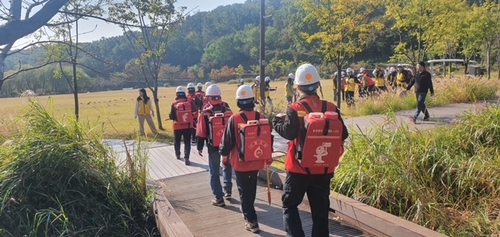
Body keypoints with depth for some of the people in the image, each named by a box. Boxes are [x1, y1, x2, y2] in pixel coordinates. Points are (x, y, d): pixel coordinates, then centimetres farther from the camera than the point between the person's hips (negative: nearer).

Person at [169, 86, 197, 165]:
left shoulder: (174, 104, -11)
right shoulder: (190, 102, -7)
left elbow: (171, 117, -9)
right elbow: (195, 112, 0)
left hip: (177, 126, 0)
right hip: (188, 126, 0)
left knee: (177, 141, 22)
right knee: (187, 142, 6)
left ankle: (178, 155, 38)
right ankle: (186, 158, -6)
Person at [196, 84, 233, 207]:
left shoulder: (205, 113, -13)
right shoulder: (227, 109, -4)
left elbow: (201, 133, -9)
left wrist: (199, 147, 2)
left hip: (213, 146, -3)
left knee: (214, 172, 8)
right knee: (227, 166, 27)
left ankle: (219, 198, 11)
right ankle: (228, 188, 27)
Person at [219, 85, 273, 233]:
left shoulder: (234, 119, -17)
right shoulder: (261, 117, -6)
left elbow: (227, 140, -10)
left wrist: (224, 154, 11)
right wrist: (268, 158, 17)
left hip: (240, 161, -4)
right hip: (256, 161, 4)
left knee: (244, 190, 6)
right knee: (251, 188, 23)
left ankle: (252, 221, 3)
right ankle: (247, 210, 44)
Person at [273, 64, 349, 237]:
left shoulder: (295, 109, -11)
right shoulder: (331, 108, 0)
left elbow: (289, 132, -22)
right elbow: (343, 135, 2)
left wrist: (276, 121, -4)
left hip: (299, 168, -3)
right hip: (323, 169, 4)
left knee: (289, 205, 13)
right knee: (320, 210, 14)